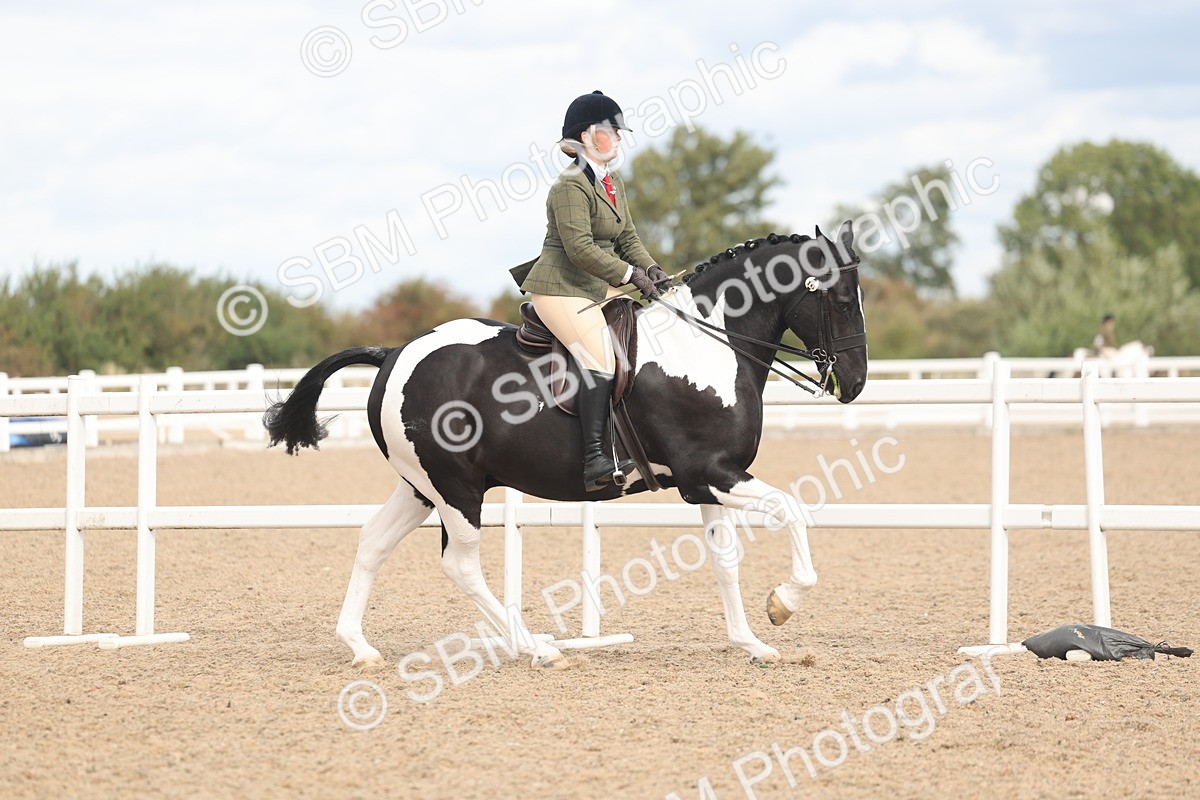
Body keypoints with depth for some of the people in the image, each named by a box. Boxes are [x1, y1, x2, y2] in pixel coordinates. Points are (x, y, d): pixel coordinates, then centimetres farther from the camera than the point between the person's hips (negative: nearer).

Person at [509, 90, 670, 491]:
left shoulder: (614, 182, 14)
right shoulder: (571, 186, -17)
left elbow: (627, 237, 16)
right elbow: (580, 249, -23)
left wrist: (649, 267, -3)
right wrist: (631, 274, -21)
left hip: (600, 288, 10)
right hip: (562, 289, -10)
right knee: (601, 359, -24)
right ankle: (594, 459, -27)